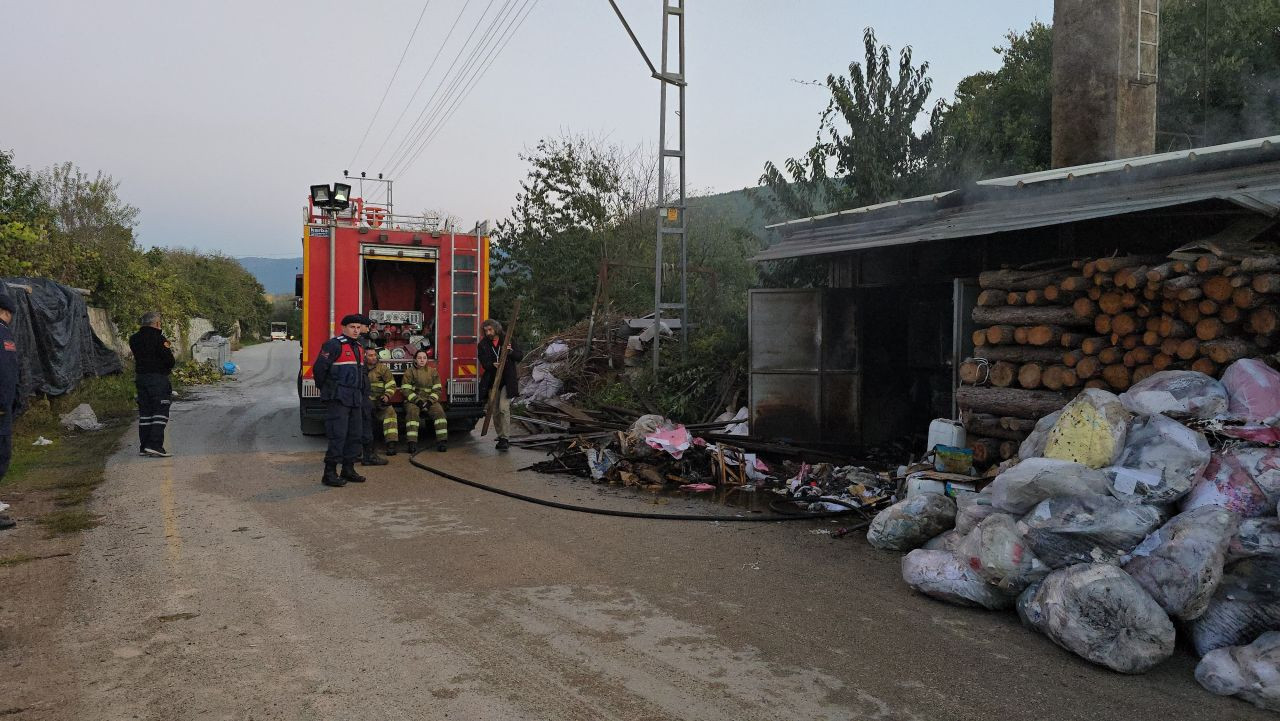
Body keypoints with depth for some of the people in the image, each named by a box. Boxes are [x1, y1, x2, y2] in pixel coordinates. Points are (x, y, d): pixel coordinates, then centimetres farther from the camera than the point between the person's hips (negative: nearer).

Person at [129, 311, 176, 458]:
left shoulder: (134, 339, 9)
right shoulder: (158, 339, -13)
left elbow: (139, 356, 15)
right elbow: (169, 360, -15)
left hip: (140, 377, 7)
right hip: (158, 378, -7)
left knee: (145, 413, 11)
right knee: (160, 412, -4)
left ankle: (143, 447, 12)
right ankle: (154, 445, -14)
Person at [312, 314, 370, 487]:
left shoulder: (357, 347, 17)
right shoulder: (334, 345, -10)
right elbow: (319, 368, -14)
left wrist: (364, 396, 21)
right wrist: (325, 389, -1)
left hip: (355, 399, 9)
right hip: (338, 399, -9)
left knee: (355, 434, 11)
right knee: (338, 435, -9)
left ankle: (348, 469, 21)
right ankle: (329, 474, -4)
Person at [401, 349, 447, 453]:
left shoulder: (433, 372, 12)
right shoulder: (409, 372, 6)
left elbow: (437, 389, 7)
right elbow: (406, 390, -3)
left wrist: (430, 401, -10)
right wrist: (417, 400, -15)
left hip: (430, 400, 2)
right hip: (413, 401, -2)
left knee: (439, 411, -27)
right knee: (412, 412, -34)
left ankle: (442, 440, -29)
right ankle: (412, 443, -39)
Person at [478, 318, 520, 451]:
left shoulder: (507, 340, 2)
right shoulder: (482, 345, 4)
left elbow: (519, 357, 3)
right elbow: (484, 363, -7)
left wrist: (510, 351, -17)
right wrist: (493, 365, -28)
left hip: (507, 381, -3)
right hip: (492, 381, 3)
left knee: (504, 408, -14)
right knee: (495, 411, 7)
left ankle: (505, 439, -13)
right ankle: (501, 436, 20)